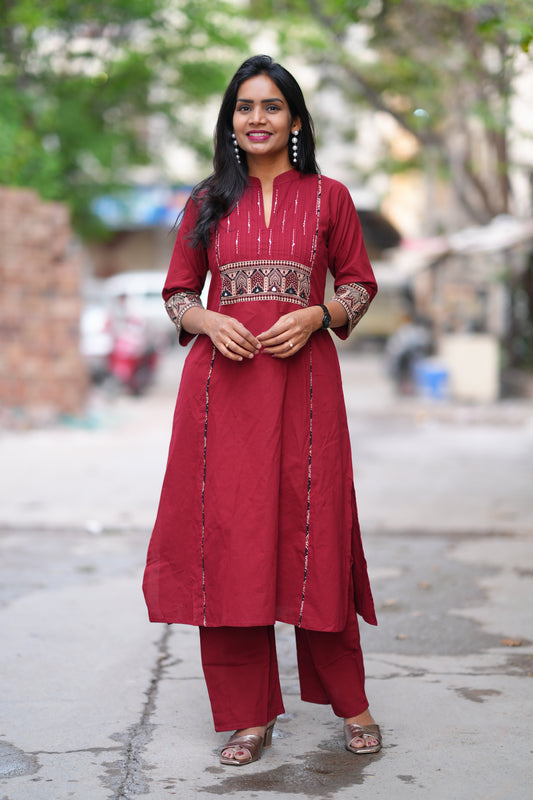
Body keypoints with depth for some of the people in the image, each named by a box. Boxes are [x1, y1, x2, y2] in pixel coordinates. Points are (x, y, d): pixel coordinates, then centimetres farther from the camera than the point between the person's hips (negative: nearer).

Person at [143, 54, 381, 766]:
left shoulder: (328, 197, 8)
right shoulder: (209, 201, 11)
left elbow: (360, 285, 11)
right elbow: (177, 292, 14)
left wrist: (316, 315, -9)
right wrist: (209, 322, -8)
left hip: (302, 382, -1)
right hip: (223, 382, 2)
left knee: (314, 534, -1)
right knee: (228, 537, 0)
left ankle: (351, 704, 15)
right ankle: (249, 715, 11)